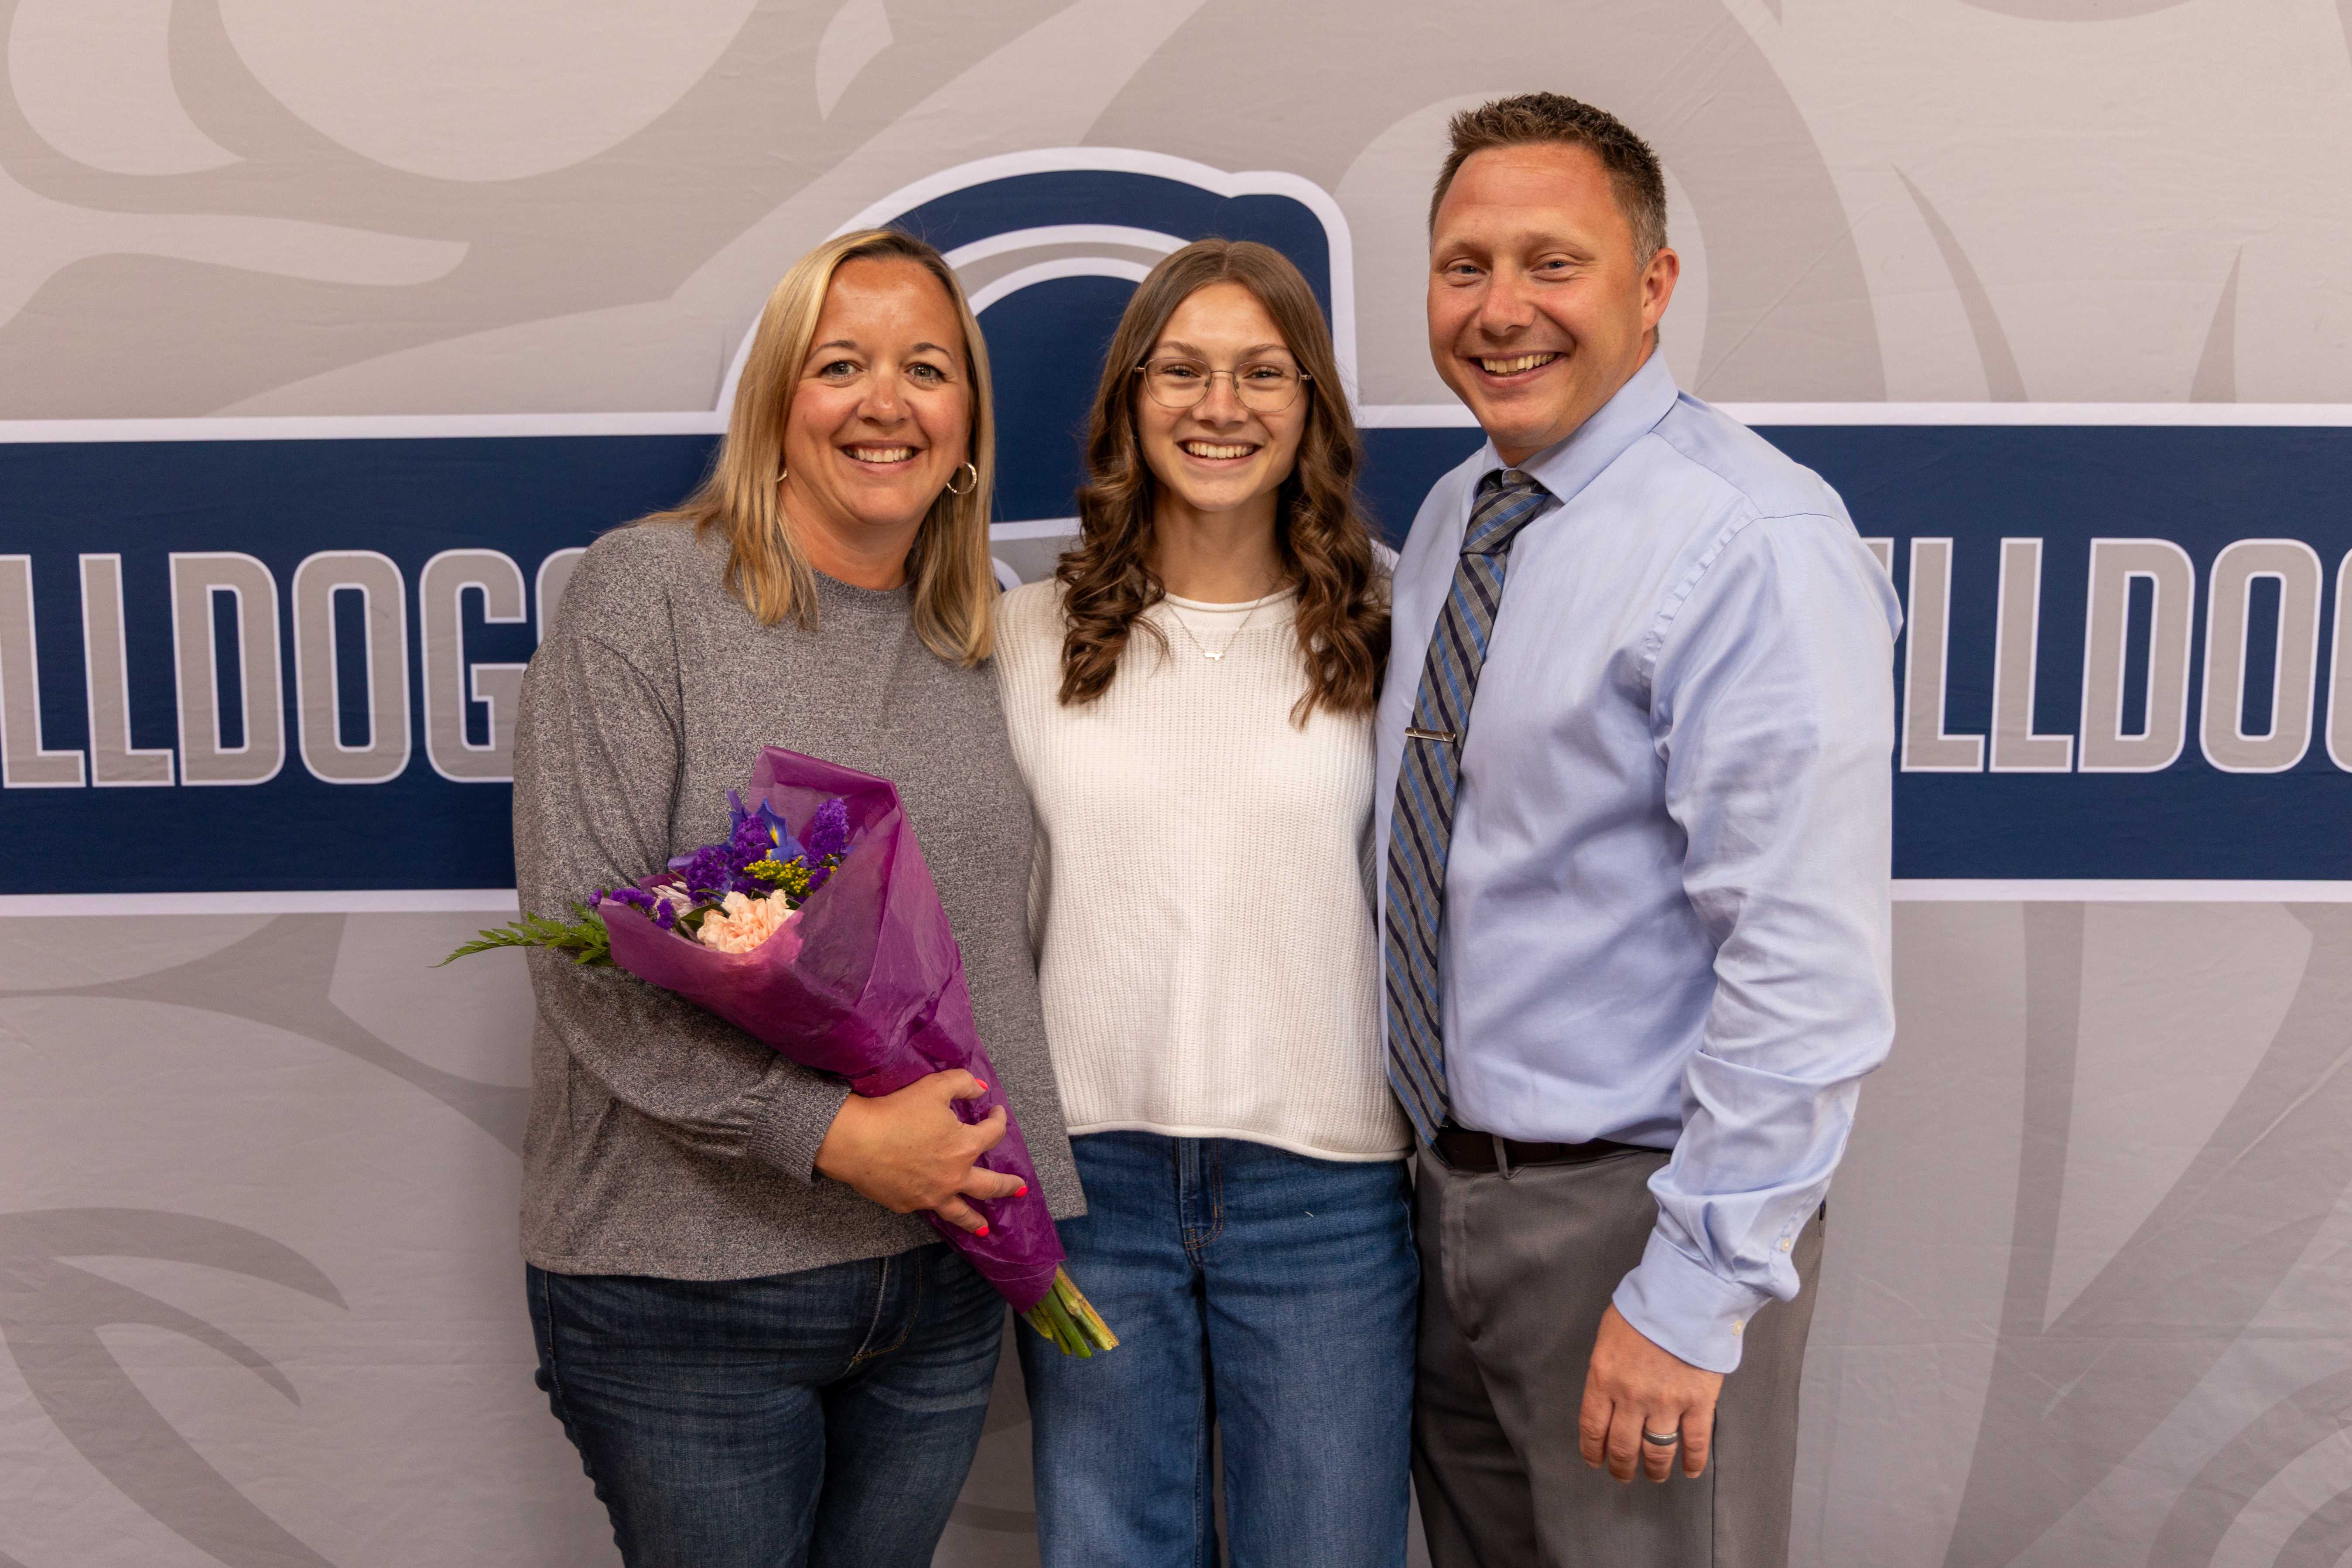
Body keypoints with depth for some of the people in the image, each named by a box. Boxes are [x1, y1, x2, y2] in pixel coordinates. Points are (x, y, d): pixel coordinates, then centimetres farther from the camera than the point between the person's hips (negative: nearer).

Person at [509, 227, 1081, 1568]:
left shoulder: (978, 637, 7)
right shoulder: (648, 589, -9)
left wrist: (1016, 1192, 5)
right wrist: (832, 1132, -19)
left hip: (942, 1280, 5)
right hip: (686, 1289, -5)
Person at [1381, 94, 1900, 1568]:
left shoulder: (1757, 546, -19)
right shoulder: (1452, 517, 7)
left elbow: (1810, 966, -23)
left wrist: (1693, 1291, -21)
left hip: (1635, 1210, -7)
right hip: (1451, 1191, 8)